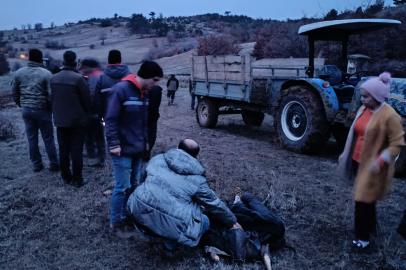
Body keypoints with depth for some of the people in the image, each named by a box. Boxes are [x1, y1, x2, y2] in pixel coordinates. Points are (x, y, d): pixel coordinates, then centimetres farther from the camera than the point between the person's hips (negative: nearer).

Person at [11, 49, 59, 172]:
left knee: (31, 138, 11)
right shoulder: (46, 74, -12)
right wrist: (51, 108, 2)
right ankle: (54, 164, 12)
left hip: (26, 110, 4)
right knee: (48, 138, 5)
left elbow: (15, 93, 8)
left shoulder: (19, 73, 3)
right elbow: (51, 94, -14)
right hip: (42, 110, -4)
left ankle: (36, 164, 19)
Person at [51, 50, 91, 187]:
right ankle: (77, 179, 5)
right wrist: (86, 114, 6)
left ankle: (66, 176, 22)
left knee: (63, 149, 13)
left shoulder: (53, 78, 4)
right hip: (77, 120, -5)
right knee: (76, 150, 0)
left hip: (59, 119, 5)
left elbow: (52, 98, 10)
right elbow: (86, 99, -11)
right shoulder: (78, 78, -15)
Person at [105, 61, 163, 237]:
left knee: (133, 185, 13)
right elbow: (111, 119, -17)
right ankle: (115, 223, 11)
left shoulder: (143, 93, 11)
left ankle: (126, 216, 28)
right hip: (123, 149, -8)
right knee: (123, 187, -4)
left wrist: (145, 141, 17)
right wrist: (114, 144, -20)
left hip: (137, 149, 8)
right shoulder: (120, 90, -15)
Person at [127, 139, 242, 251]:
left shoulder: (157, 159, 10)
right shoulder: (197, 180, 2)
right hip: (168, 225, -4)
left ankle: (154, 235, 25)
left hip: (140, 213, 5)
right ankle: (167, 242, 10)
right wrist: (232, 222, 29)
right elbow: (215, 204, 13)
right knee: (204, 222, 19)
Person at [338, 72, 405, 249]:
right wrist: (345, 154, 15)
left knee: (364, 200, 0)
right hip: (359, 161, 7)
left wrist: (381, 161, -29)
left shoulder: (389, 116, -19)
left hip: (373, 166, -7)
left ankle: (362, 237, 16)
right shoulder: (363, 109, 4)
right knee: (366, 199, 21)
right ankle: (370, 227, 41)